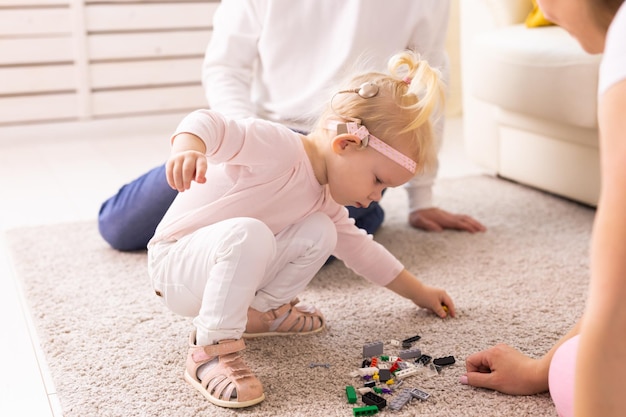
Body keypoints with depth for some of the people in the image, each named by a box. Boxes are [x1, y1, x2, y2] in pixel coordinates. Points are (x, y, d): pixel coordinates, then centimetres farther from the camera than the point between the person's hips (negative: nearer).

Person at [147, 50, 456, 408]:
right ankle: (210, 351, -28)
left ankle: (261, 310, 6)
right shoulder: (279, 147, -24)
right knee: (248, 234, -39)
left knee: (320, 232, -7)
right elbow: (207, 124, -37)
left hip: (233, 261, 8)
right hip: (177, 262, -8)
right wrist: (188, 148, -61)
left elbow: (357, 246, 20)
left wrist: (418, 292, 23)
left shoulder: (324, 200, 6)